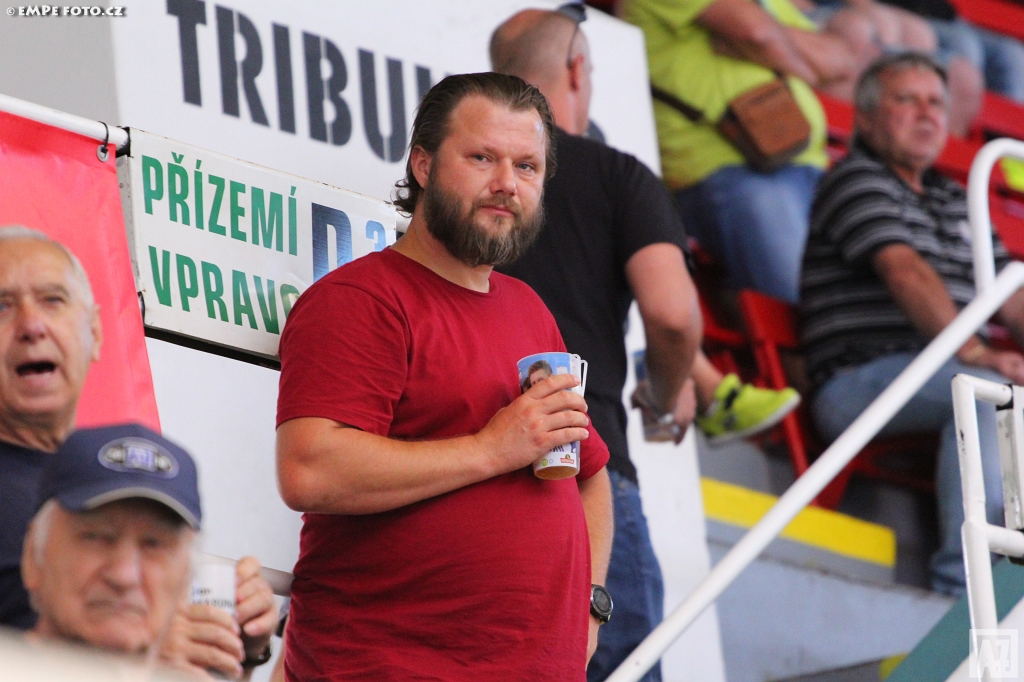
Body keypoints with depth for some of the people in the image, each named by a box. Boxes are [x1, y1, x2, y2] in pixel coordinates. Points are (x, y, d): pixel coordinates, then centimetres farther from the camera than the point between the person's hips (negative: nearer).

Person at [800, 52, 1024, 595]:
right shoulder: (856, 179, 1)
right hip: (861, 380, -8)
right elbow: (905, 272, -15)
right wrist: (974, 354, -28)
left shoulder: (954, 202, 27)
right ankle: (967, 580, -37)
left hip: (945, 374, 8)